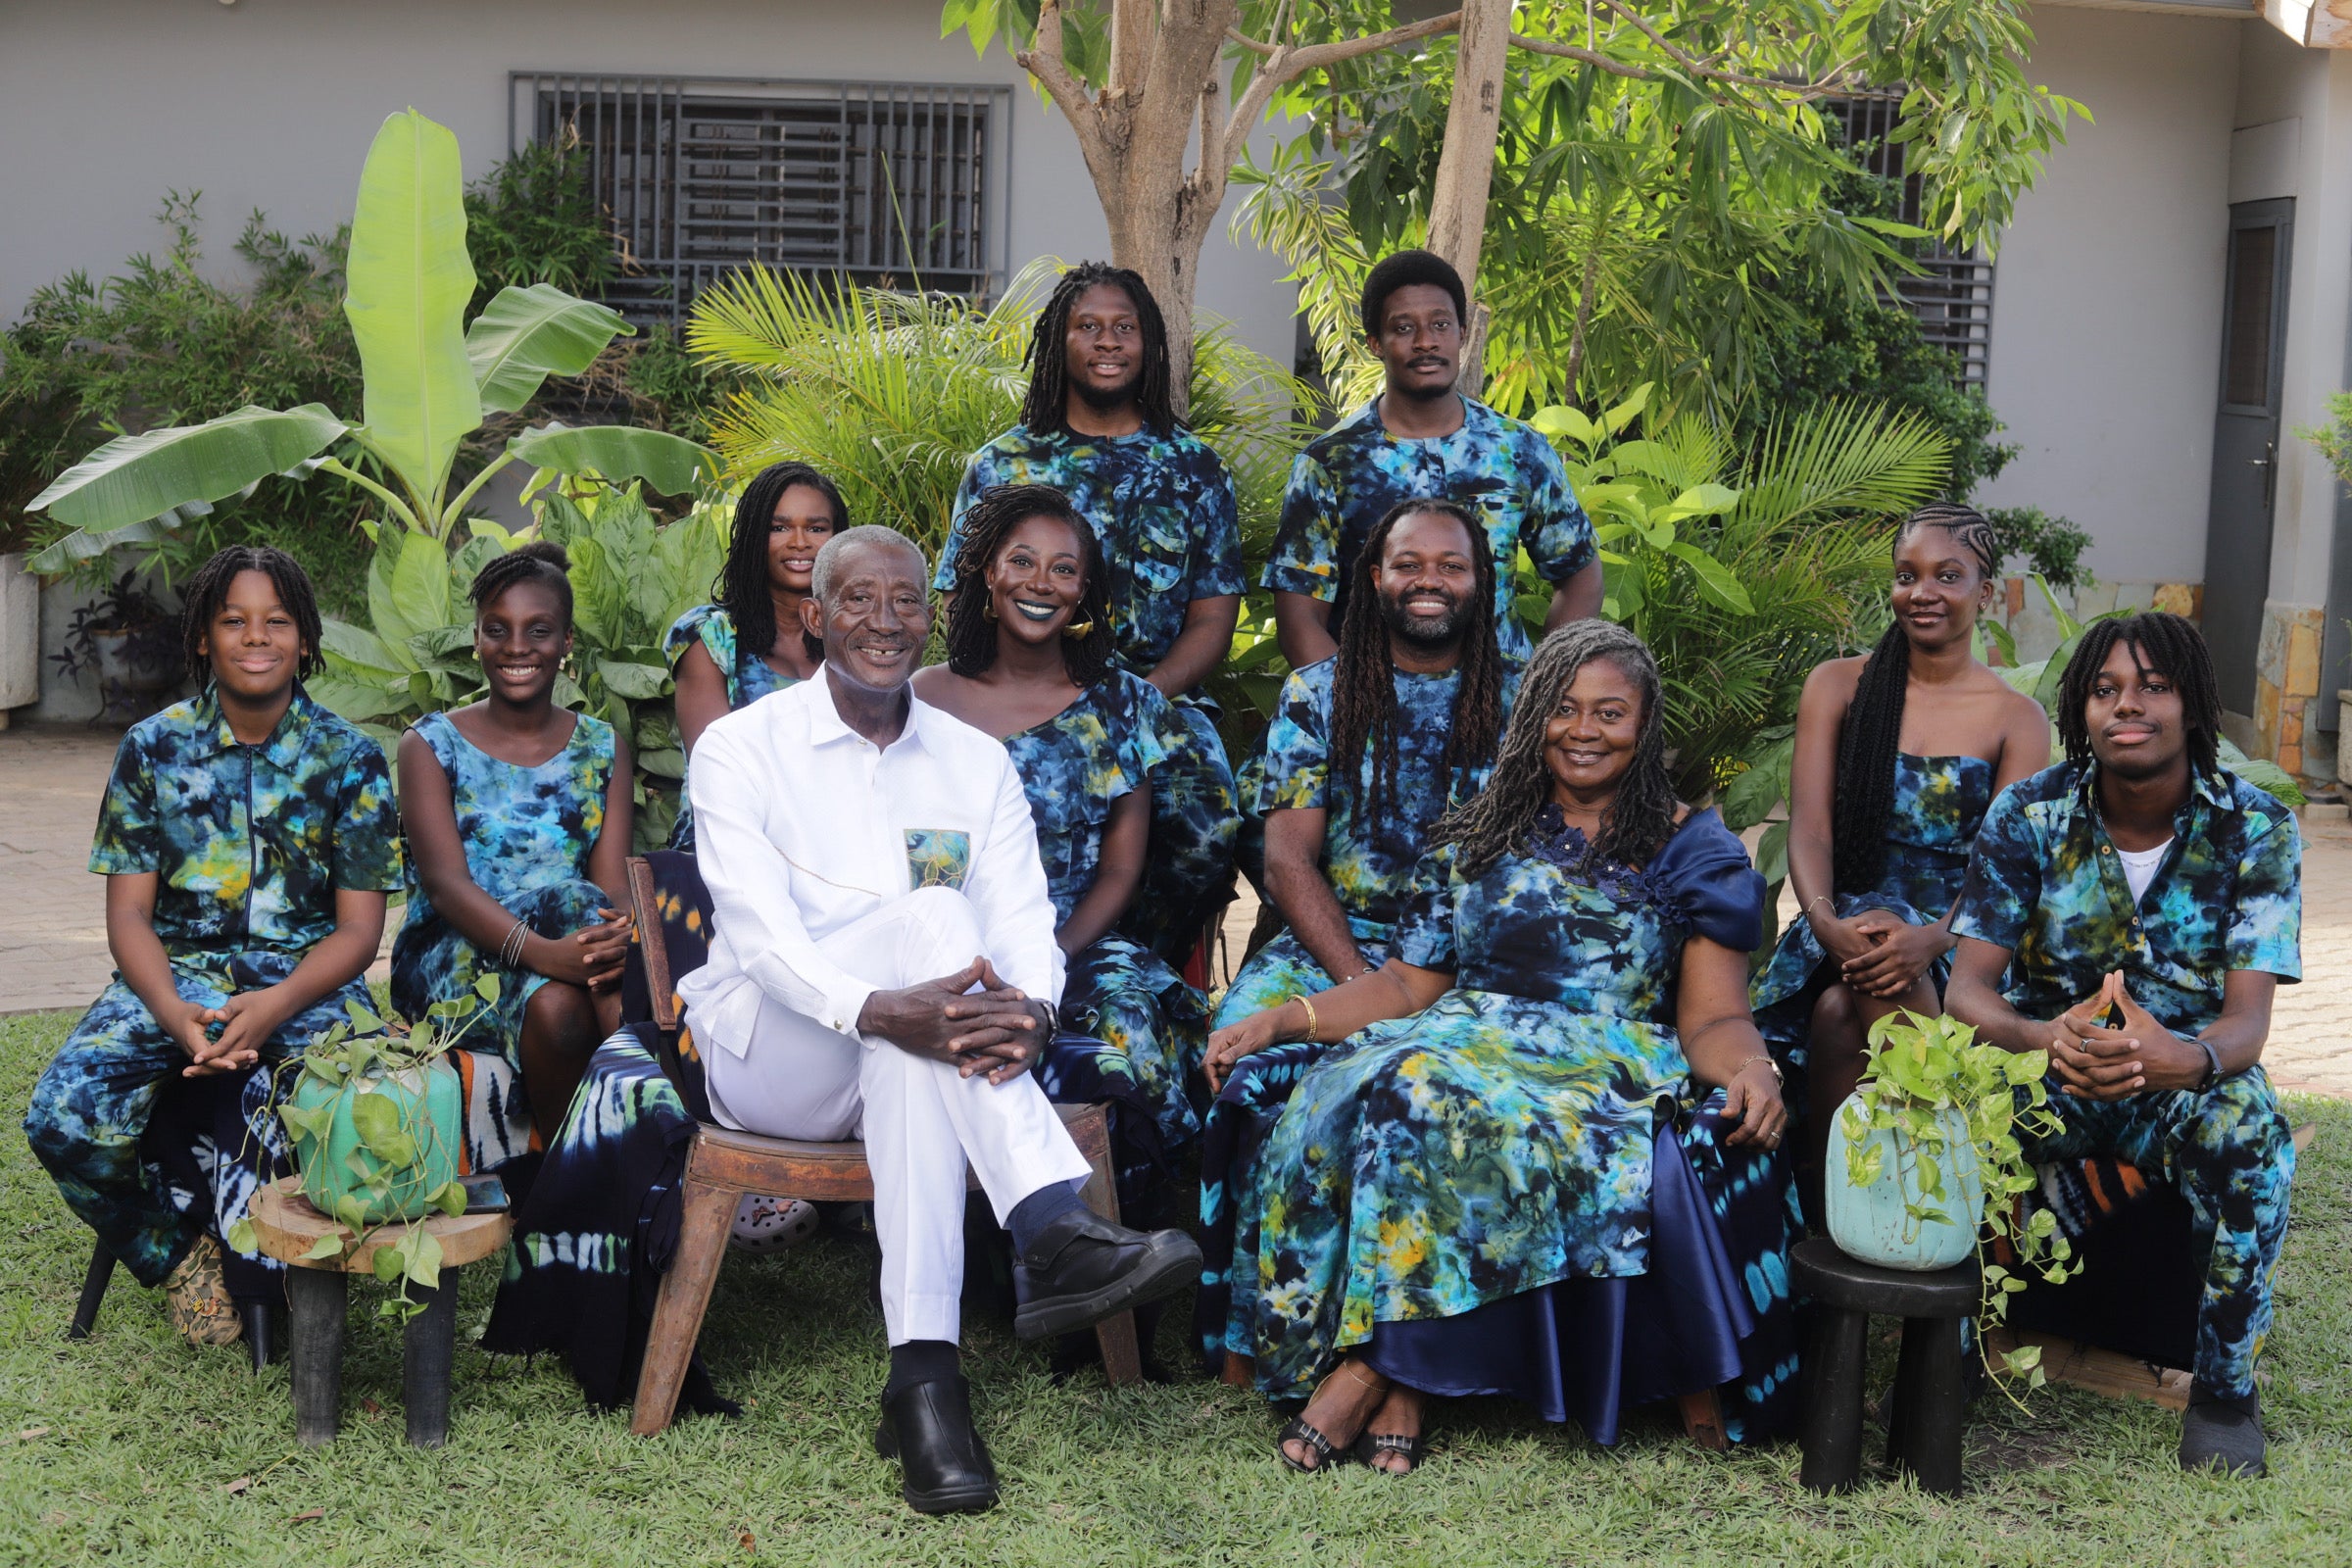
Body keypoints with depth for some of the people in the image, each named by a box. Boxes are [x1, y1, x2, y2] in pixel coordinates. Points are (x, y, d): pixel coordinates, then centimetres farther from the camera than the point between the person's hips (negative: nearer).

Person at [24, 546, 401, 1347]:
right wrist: (176, 1015, -19)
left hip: (305, 978, -2)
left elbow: (359, 925, -1)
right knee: (63, 1115, -27)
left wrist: (276, 1005, -21)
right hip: (177, 972, 2)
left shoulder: (349, 758, 3)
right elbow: (129, 911, 2)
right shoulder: (152, 748, 6)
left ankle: (246, 1254, -4)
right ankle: (180, 1253, 2)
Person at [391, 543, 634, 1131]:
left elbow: (613, 883, -1)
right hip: (451, 960, -2)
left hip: (571, 948, 3)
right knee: (554, 1005, -36)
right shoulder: (431, 745, 5)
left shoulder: (603, 749, 13)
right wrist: (542, 951, -31)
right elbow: (444, 881, -11)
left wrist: (617, 937, -29)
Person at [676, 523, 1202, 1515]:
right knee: (928, 914, -31)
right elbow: (757, 930, -15)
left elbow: (1025, 923, -1)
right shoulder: (740, 749, 1)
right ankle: (1055, 1230, -46)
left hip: (903, 1055, 3)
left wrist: (1030, 1011, -28)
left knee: (923, 1042, -36)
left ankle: (924, 1379, -46)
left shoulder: (978, 763, 13)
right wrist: (878, 1008, -36)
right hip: (772, 1054, -3)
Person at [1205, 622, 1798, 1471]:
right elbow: (1410, 982, 14)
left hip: (1611, 1072, -3)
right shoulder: (1477, 838, 20)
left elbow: (1713, 1017, 4)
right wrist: (1282, 1018, -1)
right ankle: (1399, 1377, -28)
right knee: (1370, 1087, -33)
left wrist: (1751, 1067, -20)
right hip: (1471, 1044, 3)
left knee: (1431, 1097, -36)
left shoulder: (1692, 849, 12)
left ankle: (1375, 1362, -24)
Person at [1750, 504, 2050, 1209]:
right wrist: (1826, 923, -21)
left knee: (1846, 1009, -35)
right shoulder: (1838, 686, 10)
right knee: (1838, 1007, -35)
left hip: (1956, 935, -1)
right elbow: (1809, 828, 0)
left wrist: (1933, 938, -25)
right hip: (1845, 923, 1)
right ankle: (1822, 1211, -26)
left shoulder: (2017, 720, 7)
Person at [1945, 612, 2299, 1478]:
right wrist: (2045, 1038, -39)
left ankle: (2226, 1382, -12)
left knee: (2245, 1125, -34)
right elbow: (1967, 990, -14)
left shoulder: (2256, 829, -9)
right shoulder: (2029, 814, -8)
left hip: (2184, 1073, 0)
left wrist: (2180, 1057, -43)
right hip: (2046, 1065, 0)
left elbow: (2247, 1019, -17)